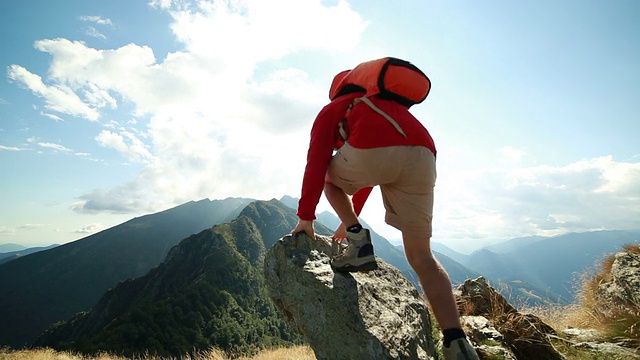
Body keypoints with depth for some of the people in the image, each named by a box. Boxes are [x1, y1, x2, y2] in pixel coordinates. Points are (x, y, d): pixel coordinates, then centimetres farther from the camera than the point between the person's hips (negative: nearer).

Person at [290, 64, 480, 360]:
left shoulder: (332, 110, 28)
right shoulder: (383, 107, 44)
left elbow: (316, 165, 14)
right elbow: (365, 177, 46)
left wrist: (306, 216, 19)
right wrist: (350, 221, 52)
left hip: (374, 150, -5)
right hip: (422, 156, 6)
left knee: (330, 178, 28)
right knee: (420, 255, 12)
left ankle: (358, 243, 11)